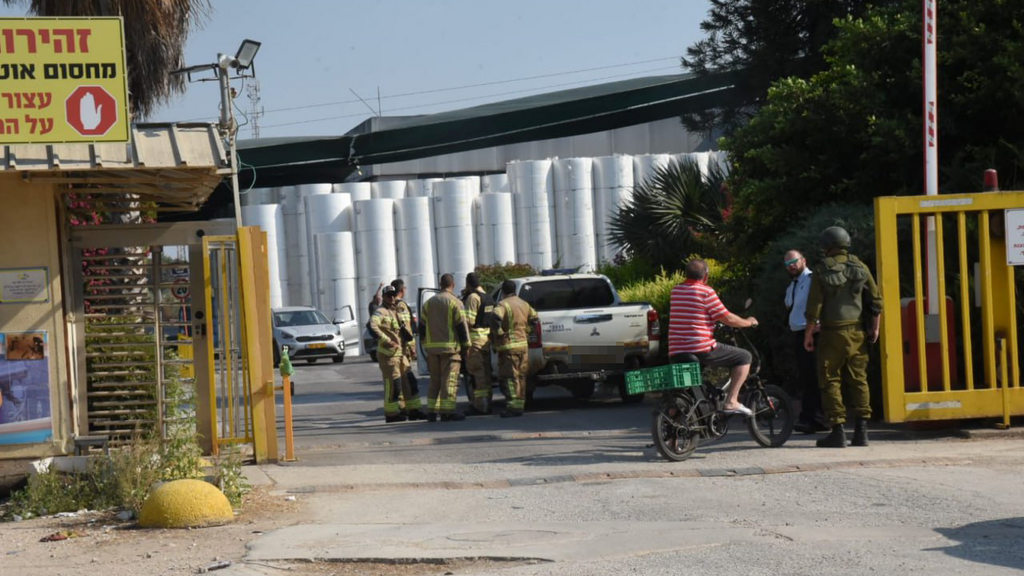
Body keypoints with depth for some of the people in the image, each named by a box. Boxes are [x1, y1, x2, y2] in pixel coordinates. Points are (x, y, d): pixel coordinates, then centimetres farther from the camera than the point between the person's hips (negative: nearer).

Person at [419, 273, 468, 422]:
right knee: (449, 380, -4)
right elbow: (462, 326, -8)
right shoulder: (454, 302, -5)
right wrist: (466, 344, -1)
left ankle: (431, 411, 12)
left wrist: (425, 345, 21)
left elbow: (422, 327, 15)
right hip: (450, 347, -5)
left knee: (435, 380, 13)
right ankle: (447, 412, -8)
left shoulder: (428, 303, 13)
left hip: (432, 348, 5)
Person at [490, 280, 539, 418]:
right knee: (521, 376, 13)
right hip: (523, 344, 7)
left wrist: (497, 333, -16)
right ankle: (520, 404, 18)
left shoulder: (503, 305, -11)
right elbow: (534, 317, 23)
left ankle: (513, 406, -14)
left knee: (511, 376, -8)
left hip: (508, 346, -7)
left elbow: (496, 318, -29)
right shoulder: (524, 304, 13)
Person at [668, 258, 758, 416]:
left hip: (675, 354, 7)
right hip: (702, 350, -7)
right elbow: (728, 319, -6)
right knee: (744, 357, 6)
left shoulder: (676, 291, 13)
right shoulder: (706, 292, -7)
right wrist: (748, 322, 13)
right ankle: (731, 402, -3)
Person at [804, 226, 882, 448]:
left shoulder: (822, 270, -6)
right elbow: (876, 300, 6)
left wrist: (808, 334, -1)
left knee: (830, 382, 2)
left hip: (832, 333, -4)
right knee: (858, 381, 8)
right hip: (856, 332, 4)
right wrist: (874, 328, 16)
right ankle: (861, 431, 4)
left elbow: (814, 306, -9)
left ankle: (838, 432, -2)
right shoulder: (860, 267, 5)